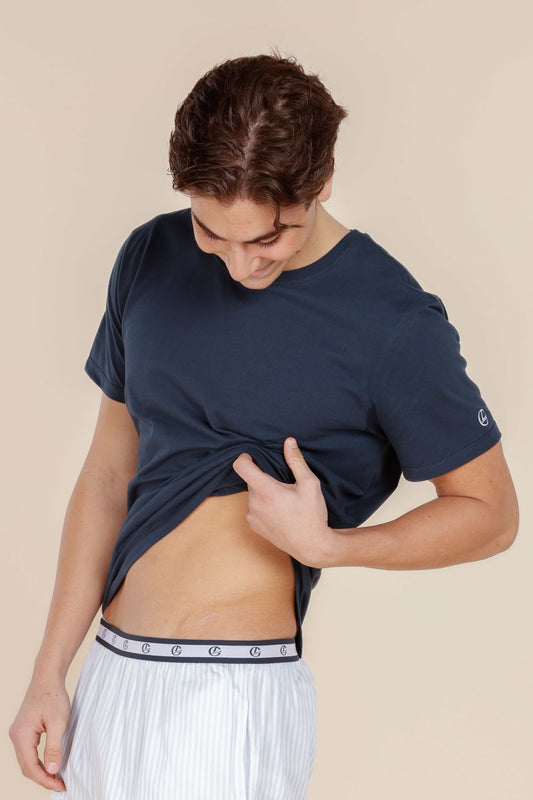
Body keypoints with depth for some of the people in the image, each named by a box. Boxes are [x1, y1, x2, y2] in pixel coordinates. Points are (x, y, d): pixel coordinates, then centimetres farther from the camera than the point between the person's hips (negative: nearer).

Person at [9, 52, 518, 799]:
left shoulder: (394, 324, -13)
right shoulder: (151, 258, 3)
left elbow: (491, 512, -3)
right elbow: (110, 470, 9)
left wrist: (325, 545, -18)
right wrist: (48, 675, 7)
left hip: (233, 700, -5)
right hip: (106, 679, 5)